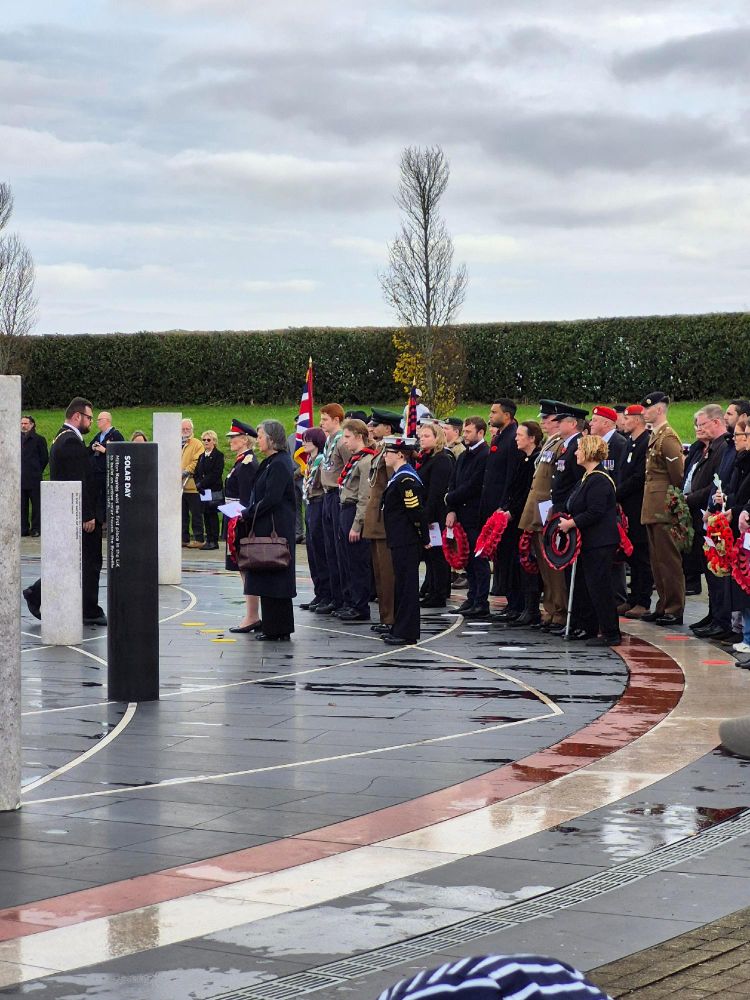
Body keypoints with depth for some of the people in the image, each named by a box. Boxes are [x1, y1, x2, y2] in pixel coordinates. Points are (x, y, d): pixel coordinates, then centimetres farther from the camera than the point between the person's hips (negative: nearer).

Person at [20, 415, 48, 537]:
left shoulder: (39, 439, -1)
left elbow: (44, 458, 1)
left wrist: (37, 471, 1)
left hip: (34, 478, -4)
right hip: (20, 479, 4)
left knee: (36, 504, 0)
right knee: (22, 505, 6)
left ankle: (36, 528, 4)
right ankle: (24, 528, 11)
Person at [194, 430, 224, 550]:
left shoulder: (218, 455, -5)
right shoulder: (202, 457, 18)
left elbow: (215, 474, -14)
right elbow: (196, 473, 13)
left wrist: (202, 484, -15)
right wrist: (198, 484, -6)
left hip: (214, 490, -7)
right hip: (202, 491, 7)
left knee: (213, 515, -6)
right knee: (206, 516, 6)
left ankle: (214, 541, -4)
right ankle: (208, 539, 10)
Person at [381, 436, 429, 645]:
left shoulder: (406, 480, -18)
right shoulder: (398, 476, 14)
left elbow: (417, 511, -19)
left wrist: (424, 539, -15)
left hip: (406, 542, -10)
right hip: (400, 540, 10)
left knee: (406, 584, -5)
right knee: (402, 583, 14)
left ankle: (406, 633, -2)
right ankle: (399, 629, 22)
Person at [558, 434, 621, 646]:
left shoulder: (599, 481, -18)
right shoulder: (588, 477, 15)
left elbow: (594, 513, -23)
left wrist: (571, 523, -16)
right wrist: (568, 520, 11)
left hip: (599, 543, -11)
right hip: (587, 541, 11)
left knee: (599, 586, -8)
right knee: (582, 584, 16)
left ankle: (610, 634, -4)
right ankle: (588, 627, 24)